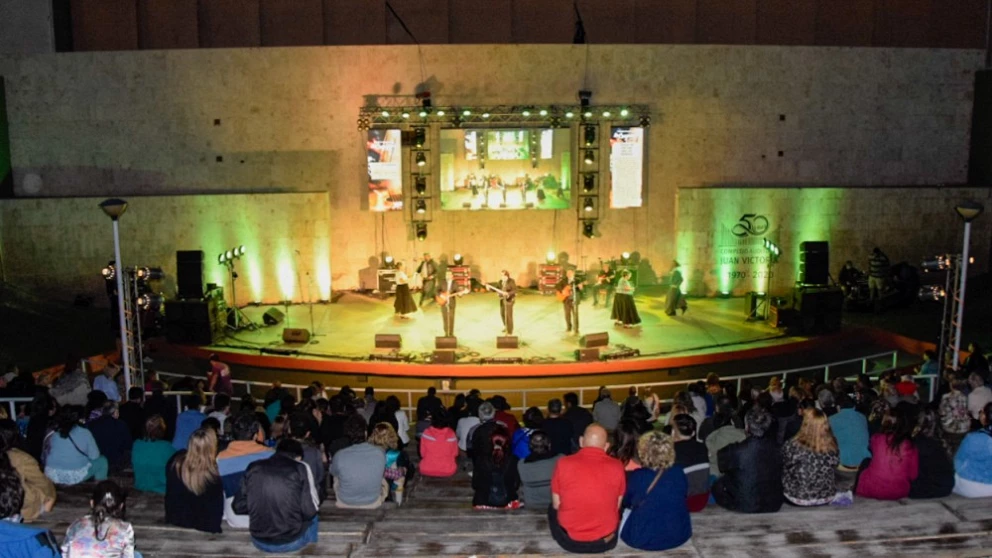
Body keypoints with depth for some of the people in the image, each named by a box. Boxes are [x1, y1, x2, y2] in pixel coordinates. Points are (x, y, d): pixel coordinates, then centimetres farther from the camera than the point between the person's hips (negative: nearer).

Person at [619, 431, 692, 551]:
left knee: (625, 510, 23)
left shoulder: (636, 477, -16)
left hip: (643, 538, -3)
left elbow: (625, 502, 2)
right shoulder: (679, 472, -7)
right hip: (679, 535, 3)